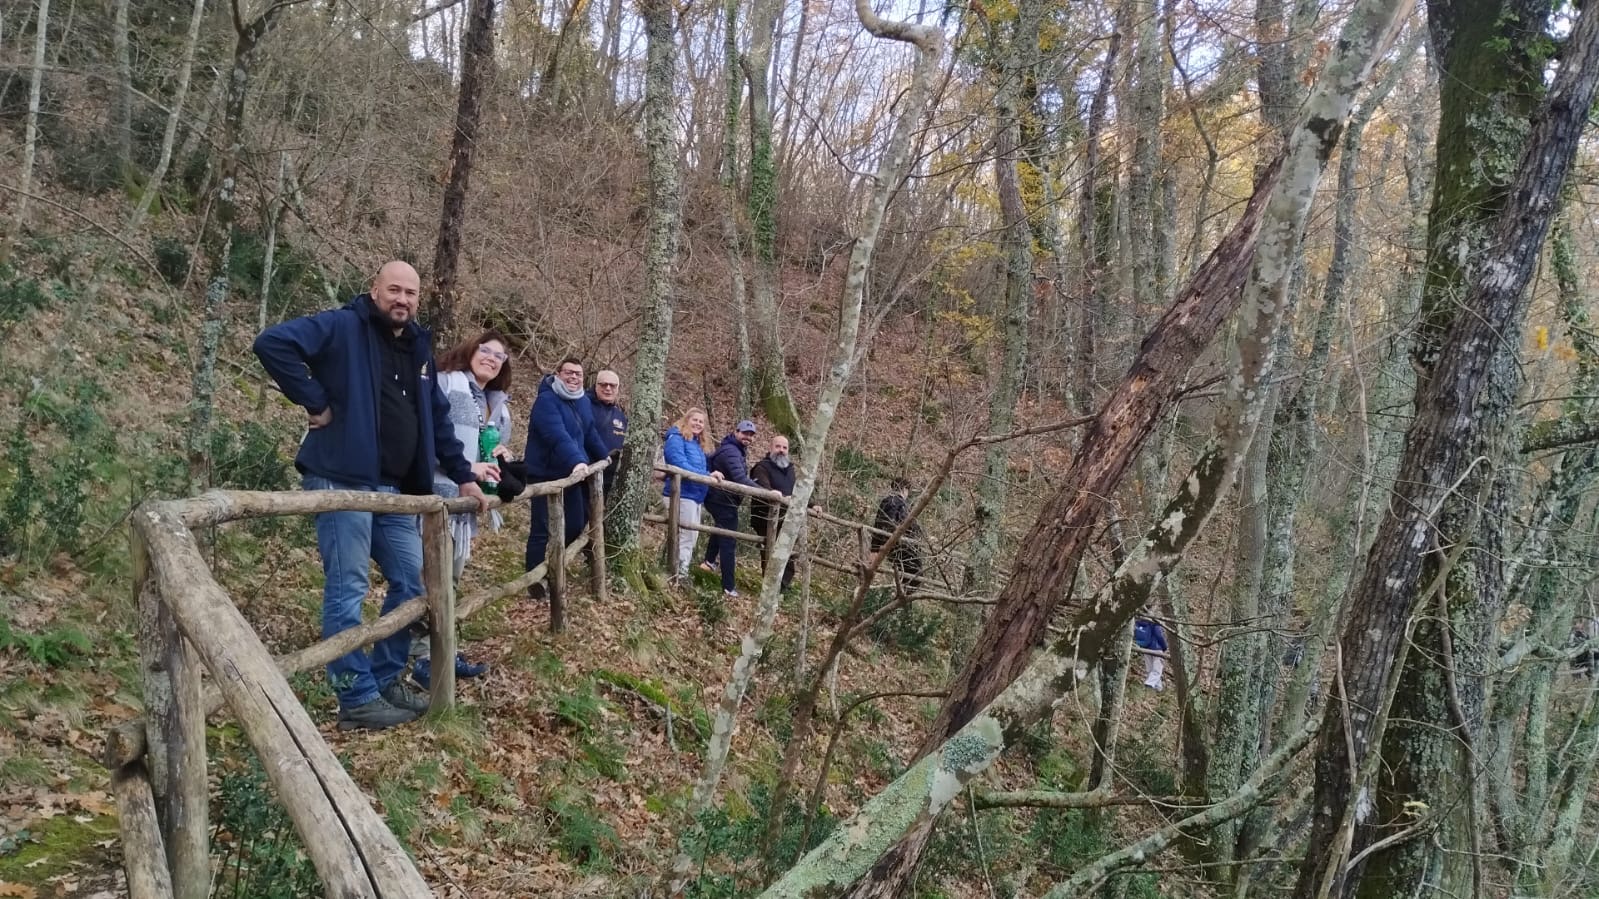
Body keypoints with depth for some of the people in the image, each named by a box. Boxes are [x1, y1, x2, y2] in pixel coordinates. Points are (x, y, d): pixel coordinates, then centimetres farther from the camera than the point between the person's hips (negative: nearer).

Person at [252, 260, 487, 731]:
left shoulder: (417, 346, 16)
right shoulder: (341, 327, -7)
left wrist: (463, 475, 21)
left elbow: (438, 419, 23)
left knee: (412, 582, 11)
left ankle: (386, 680, 25)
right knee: (347, 591, -3)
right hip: (343, 482, -8)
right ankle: (358, 699, 5)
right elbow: (272, 343, -21)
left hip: (395, 489, 8)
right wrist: (315, 402, -18)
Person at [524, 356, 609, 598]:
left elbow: (590, 434, 21)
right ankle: (535, 581, 5)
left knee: (576, 525, 11)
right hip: (544, 474, -8)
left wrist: (606, 458, 27)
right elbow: (559, 436, -34)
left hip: (571, 473, 8)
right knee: (542, 530, -5)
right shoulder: (546, 401, -20)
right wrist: (577, 461, -46)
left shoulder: (583, 401, 8)